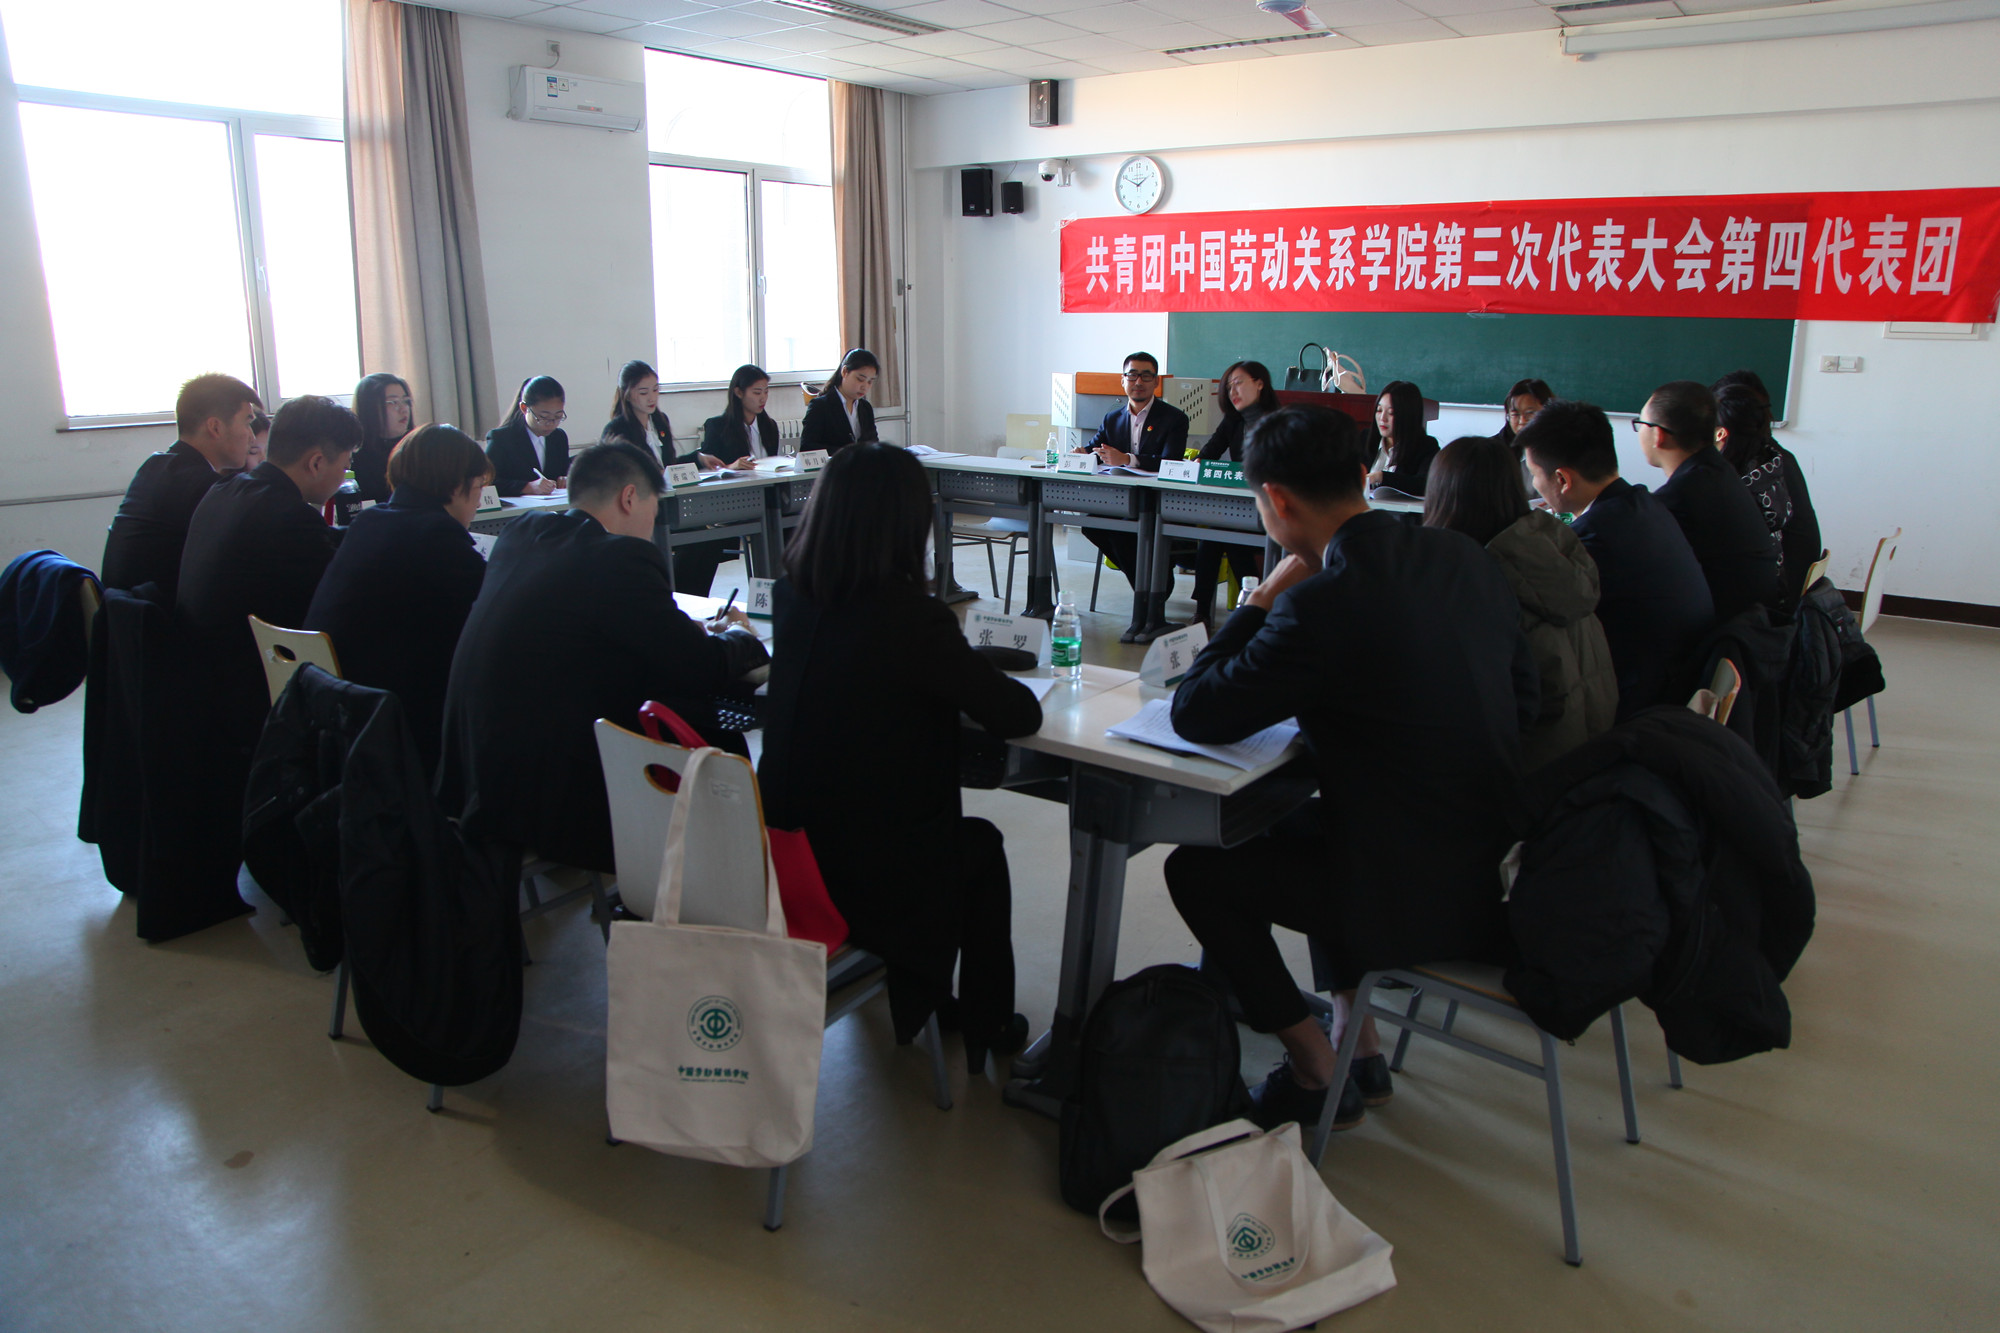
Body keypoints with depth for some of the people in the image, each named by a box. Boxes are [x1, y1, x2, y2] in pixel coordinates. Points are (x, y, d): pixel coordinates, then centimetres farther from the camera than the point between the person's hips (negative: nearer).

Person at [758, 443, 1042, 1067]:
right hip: (871, 870, -6)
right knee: (982, 845, 25)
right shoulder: (909, 616, -24)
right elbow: (1020, 715, -15)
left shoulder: (790, 595, -4)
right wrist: (970, 670, 4)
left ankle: (914, 993, 45)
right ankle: (986, 1027, 40)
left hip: (787, 851, 6)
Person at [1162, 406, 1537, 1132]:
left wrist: (1263, 599, -6)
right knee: (1292, 830, 29)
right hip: (1494, 863, 8)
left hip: (1415, 898, -8)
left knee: (1196, 869, 8)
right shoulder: (1467, 559, 1)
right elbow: (1523, 697, 14)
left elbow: (1194, 714, -15)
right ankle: (1364, 1051, 34)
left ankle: (1317, 1073, 19)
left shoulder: (1325, 601, -24)